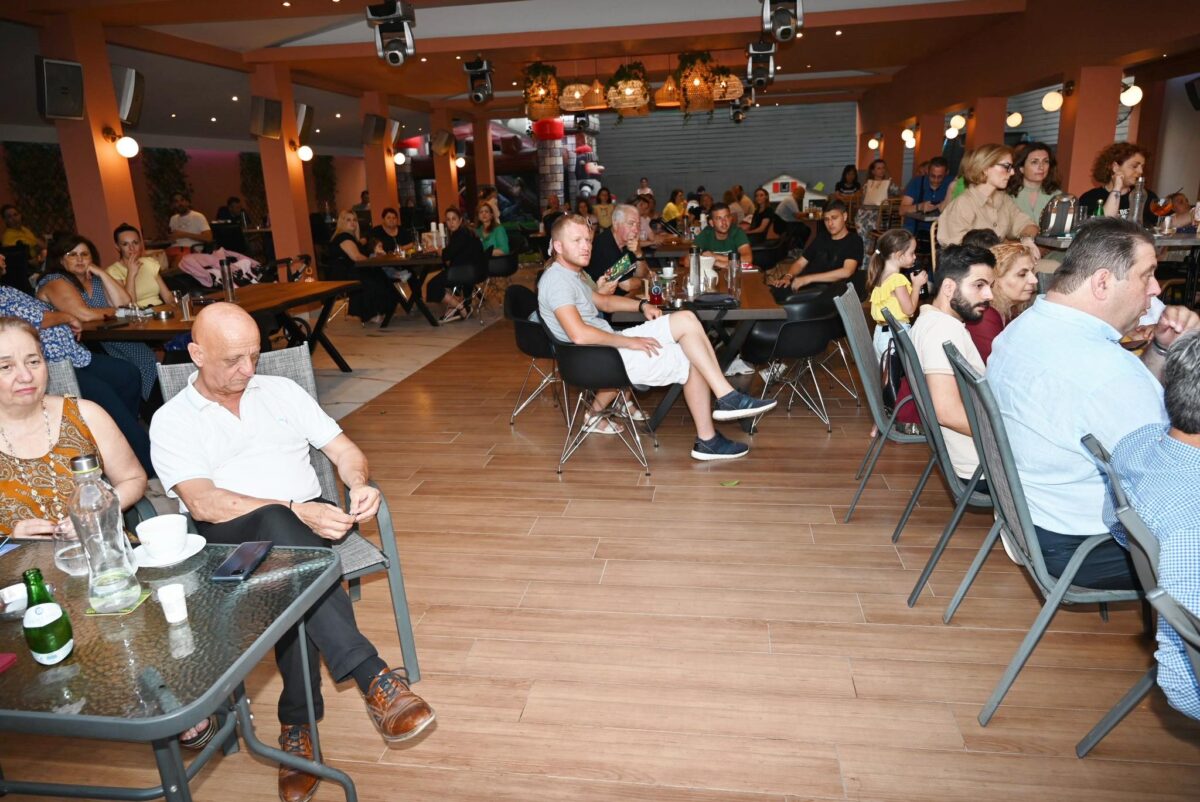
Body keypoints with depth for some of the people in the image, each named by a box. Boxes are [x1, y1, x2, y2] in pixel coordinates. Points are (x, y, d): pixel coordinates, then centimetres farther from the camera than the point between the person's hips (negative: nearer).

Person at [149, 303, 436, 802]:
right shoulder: (172, 421, 6)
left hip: (307, 525, 3)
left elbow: (344, 450, 12)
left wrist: (359, 484, -12)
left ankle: (297, 725, -23)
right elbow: (203, 503, -11)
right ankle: (373, 677, -41)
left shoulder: (281, 391, 16)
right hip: (228, 539, -2)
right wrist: (295, 512, -23)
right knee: (278, 526, -38)